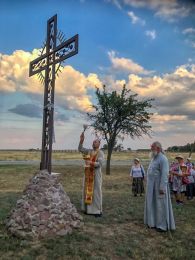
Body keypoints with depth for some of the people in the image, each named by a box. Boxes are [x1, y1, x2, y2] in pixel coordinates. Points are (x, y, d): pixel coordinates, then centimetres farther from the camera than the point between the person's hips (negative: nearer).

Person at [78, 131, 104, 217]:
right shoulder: (89, 151, 11)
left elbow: (100, 163, -16)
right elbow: (80, 149, 8)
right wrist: (81, 140, -5)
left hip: (96, 175, -6)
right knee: (87, 191, 9)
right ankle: (88, 209, 19)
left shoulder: (100, 153, -6)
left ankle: (98, 211, 4)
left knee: (96, 192, -3)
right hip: (88, 174, 6)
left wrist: (91, 163, -30)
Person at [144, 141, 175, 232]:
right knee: (153, 204, 14)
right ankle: (155, 222, 25)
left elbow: (165, 174, -22)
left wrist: (162, 187, -25)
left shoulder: (163, 159, -17)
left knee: (160, 205, -1)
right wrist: (149, 185, 19)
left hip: (159, 186, -9)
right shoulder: (154, 158, 13)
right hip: (152, 186, 9)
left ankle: (163, 225, 10)